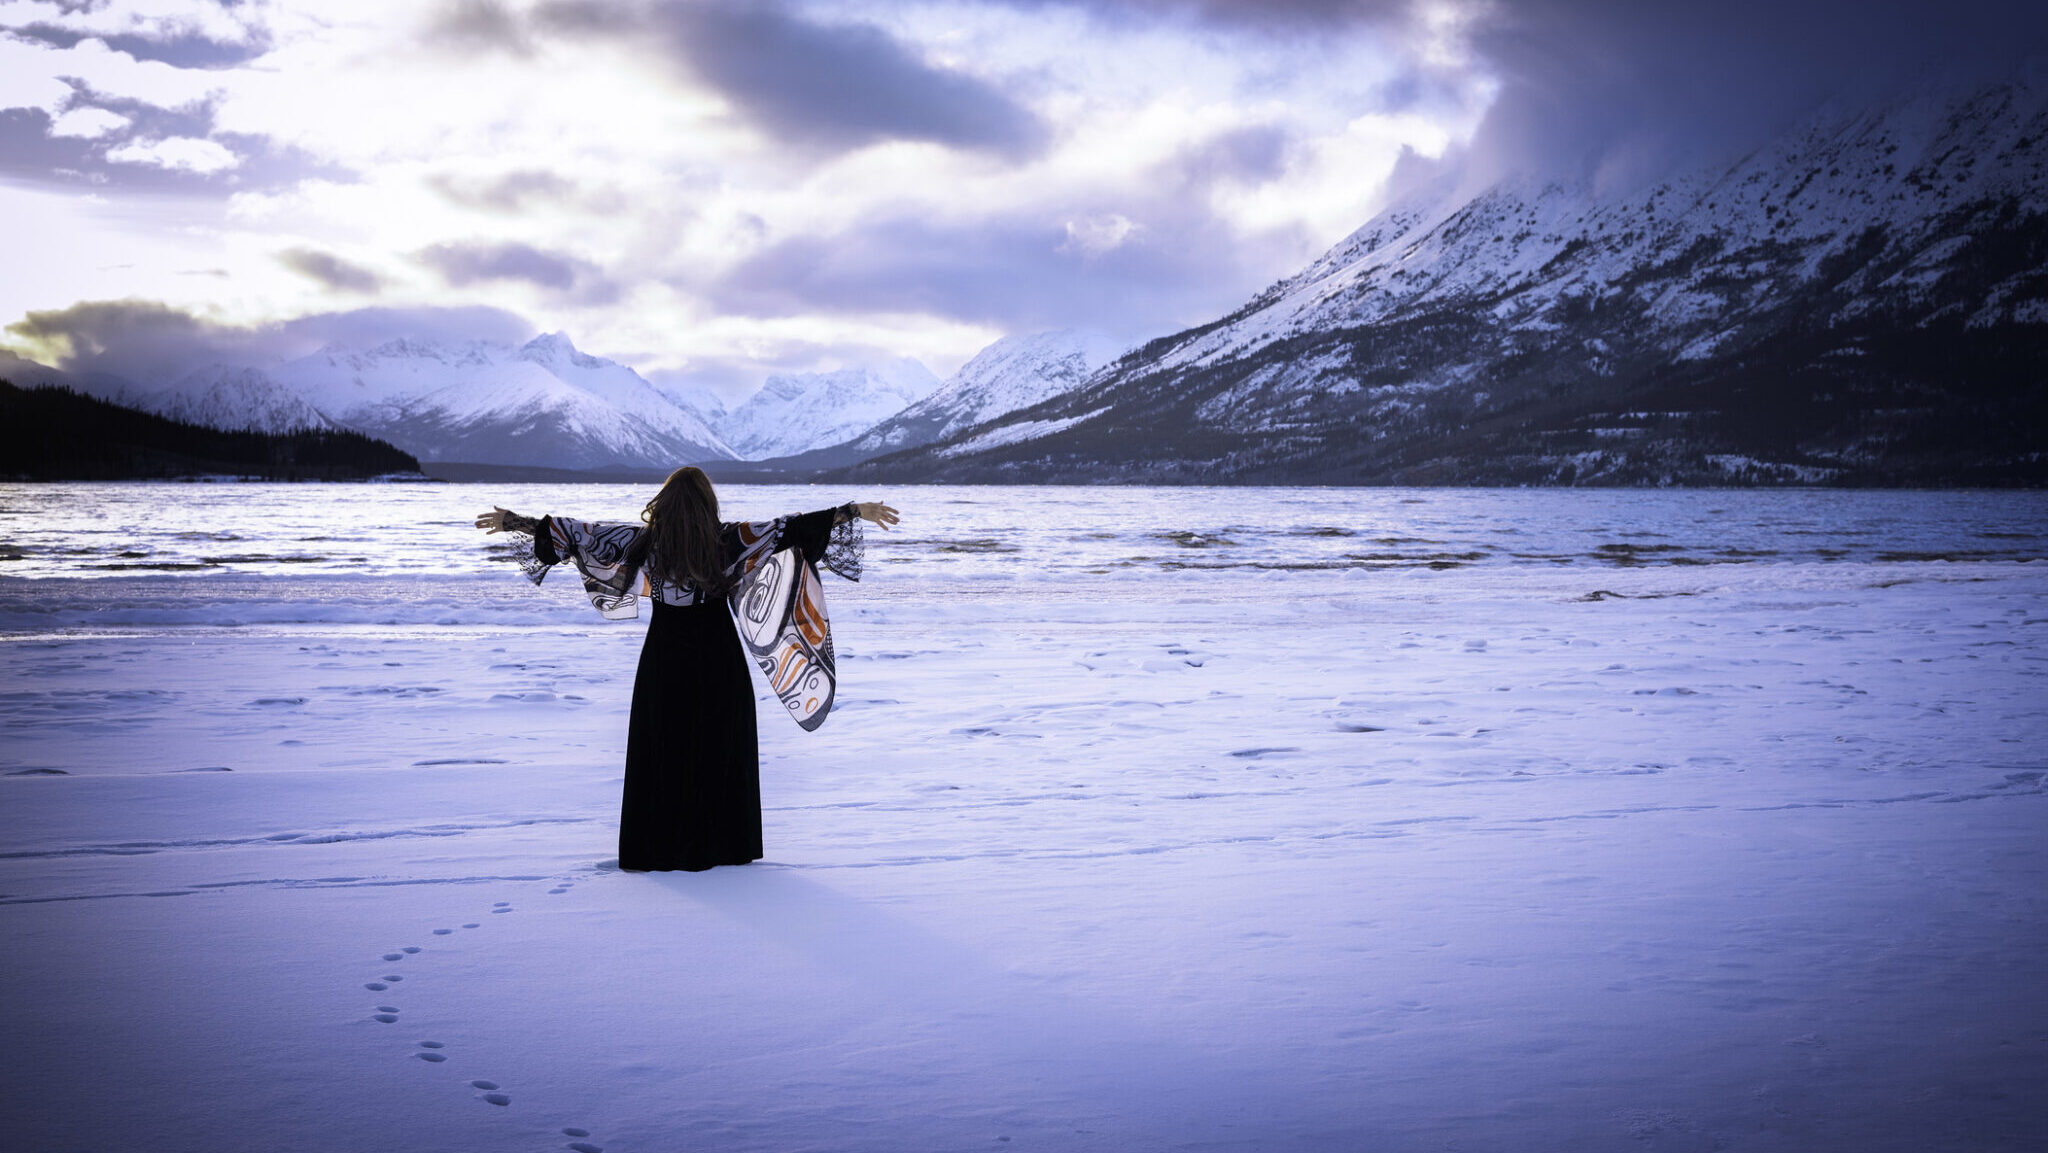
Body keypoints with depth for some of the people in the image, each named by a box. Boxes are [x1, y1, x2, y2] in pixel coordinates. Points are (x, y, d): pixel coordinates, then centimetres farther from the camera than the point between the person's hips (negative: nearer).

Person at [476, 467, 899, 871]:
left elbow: (579, 532, -4)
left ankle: (656, 848, 12)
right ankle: (719, 845, 14)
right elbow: (792, 528, -11)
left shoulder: (645, 541, -8)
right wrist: (855, 511, -7)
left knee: (661, 751, 9)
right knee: (719, 750, 10)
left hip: (665, 658, 1)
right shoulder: (728, 540, -11)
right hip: (717, 657, -1)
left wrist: (514, 522, 5)